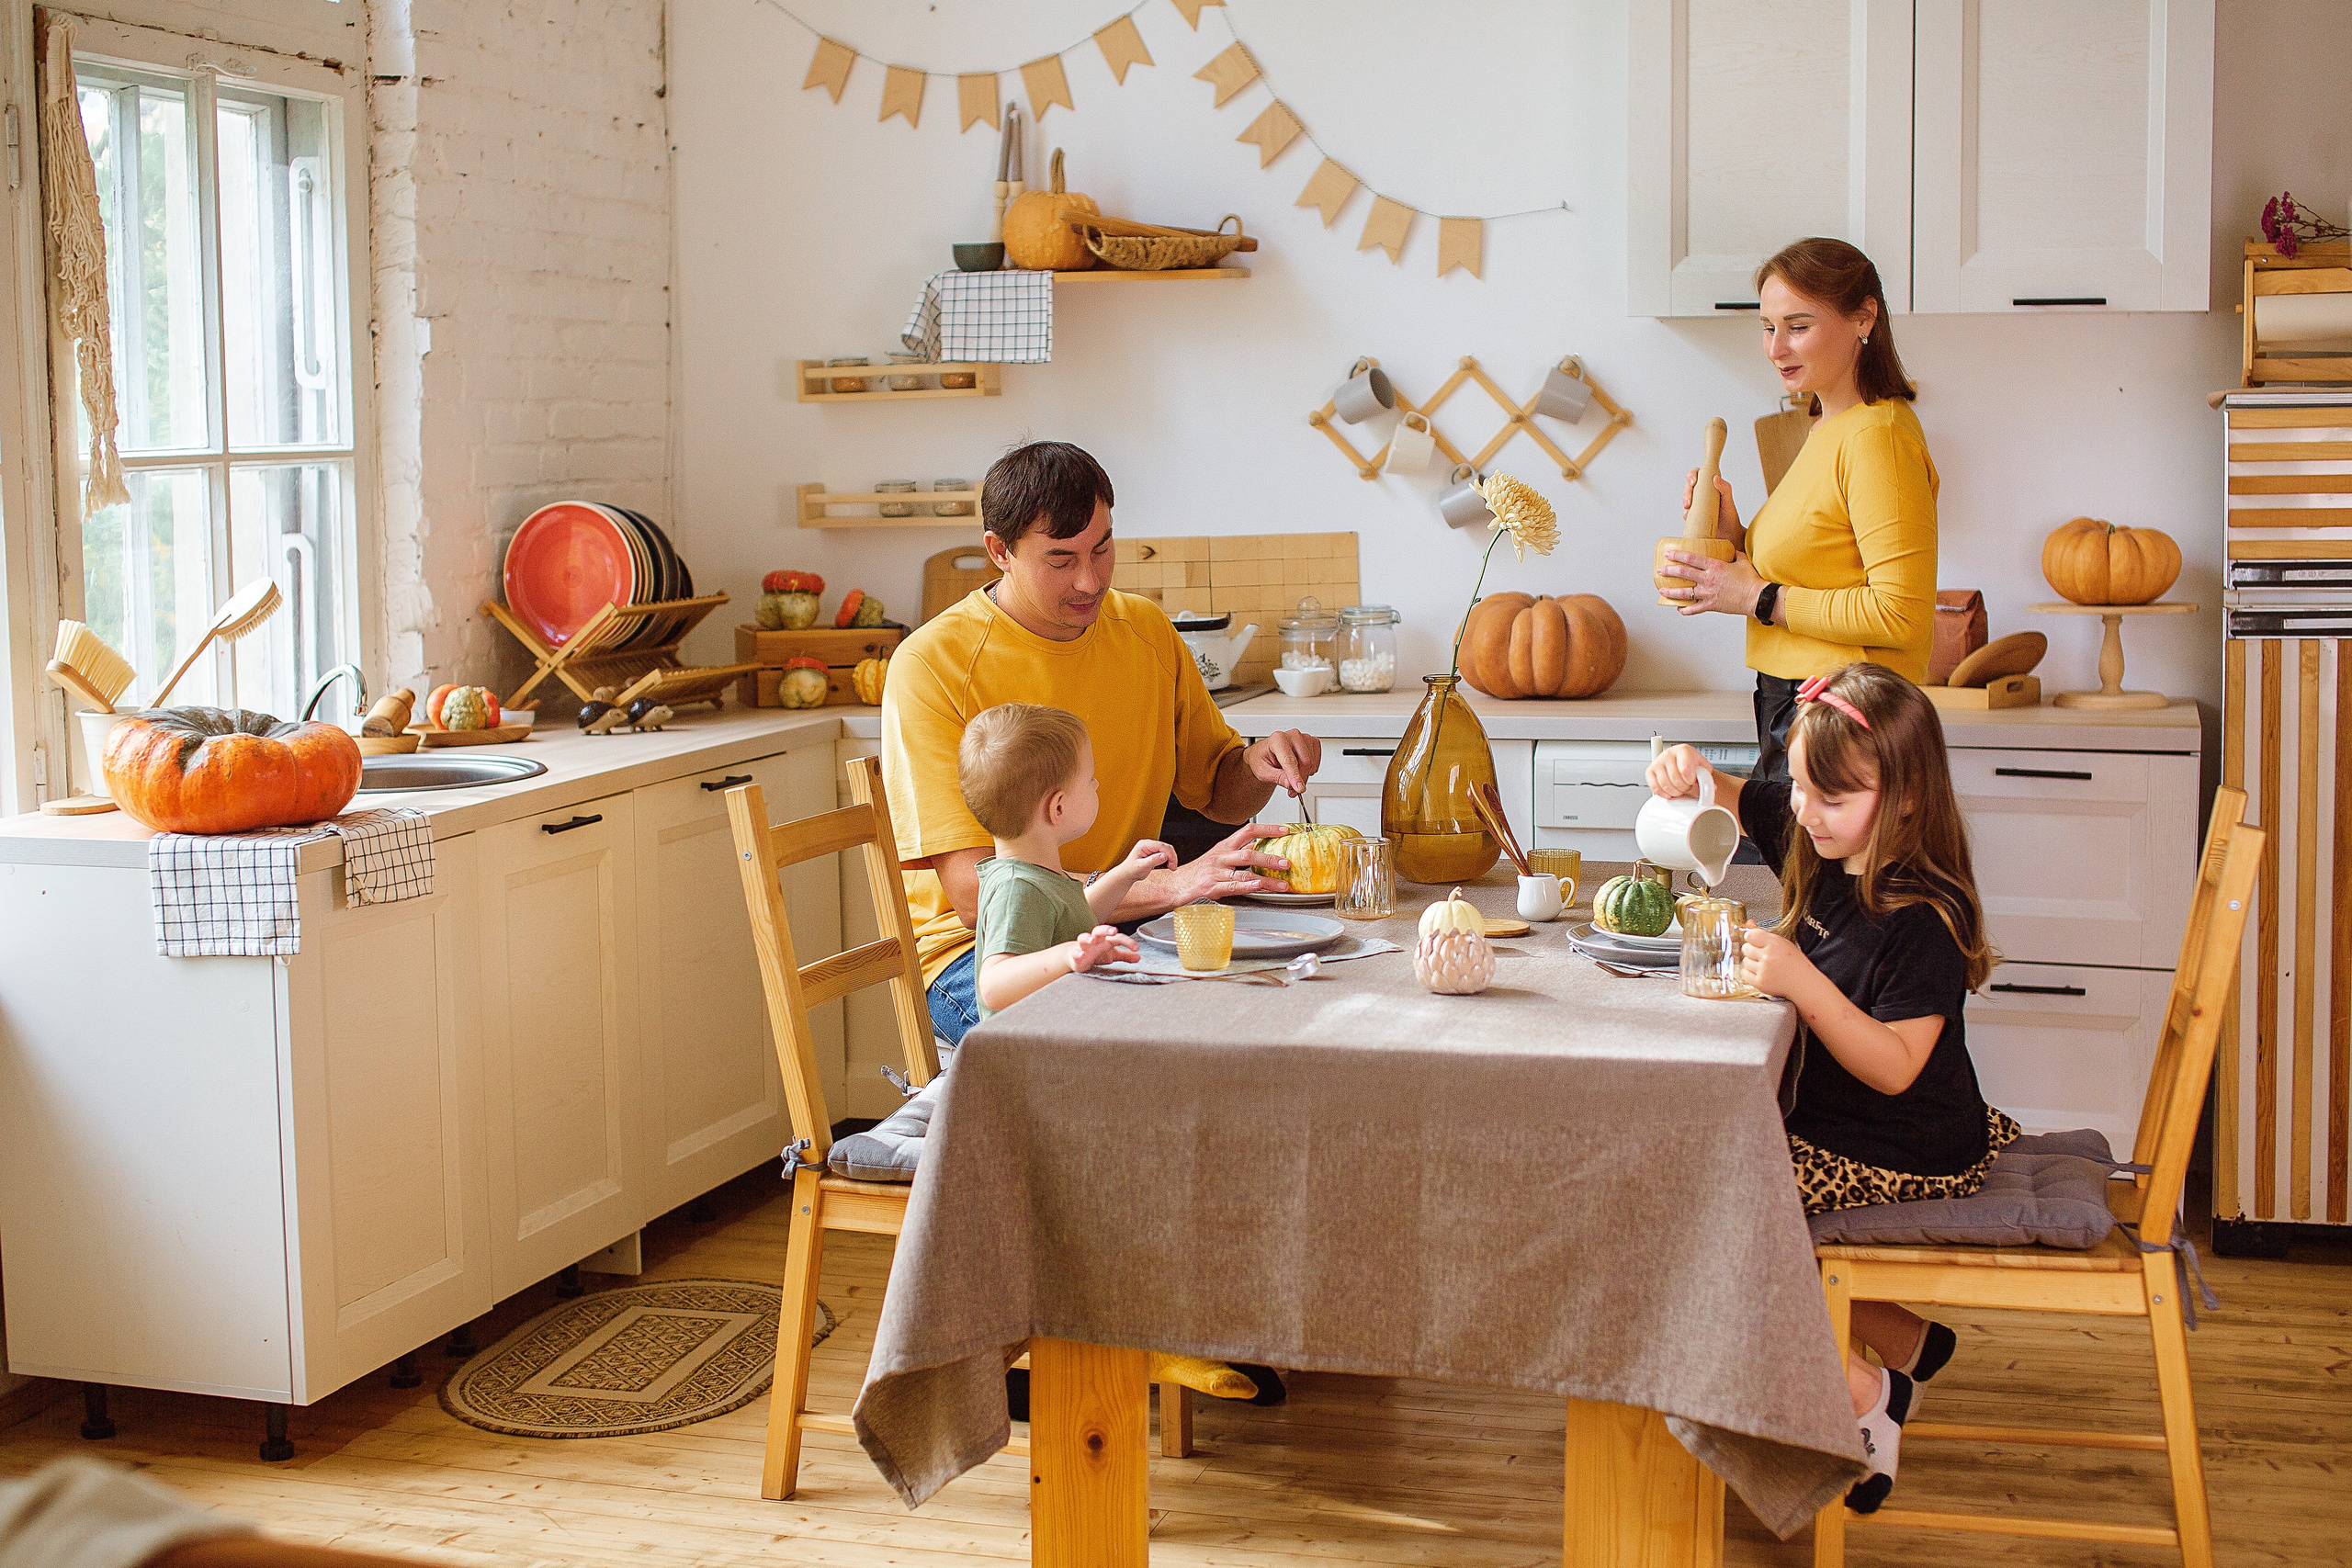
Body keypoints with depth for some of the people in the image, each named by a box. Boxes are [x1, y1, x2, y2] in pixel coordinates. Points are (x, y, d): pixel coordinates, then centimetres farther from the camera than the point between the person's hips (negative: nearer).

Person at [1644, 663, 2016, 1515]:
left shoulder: (1923, 918, -26)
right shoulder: (1818, 841, -2)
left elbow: (1894, 1067, -29)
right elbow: (1730, 801, 13)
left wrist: (1804, 983, -38)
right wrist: (1688, 772, -11)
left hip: (1901, 1158, -10)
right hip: (1829, 1124, 10)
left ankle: (1861, 1391, 1)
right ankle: (1904, 1341, 24)